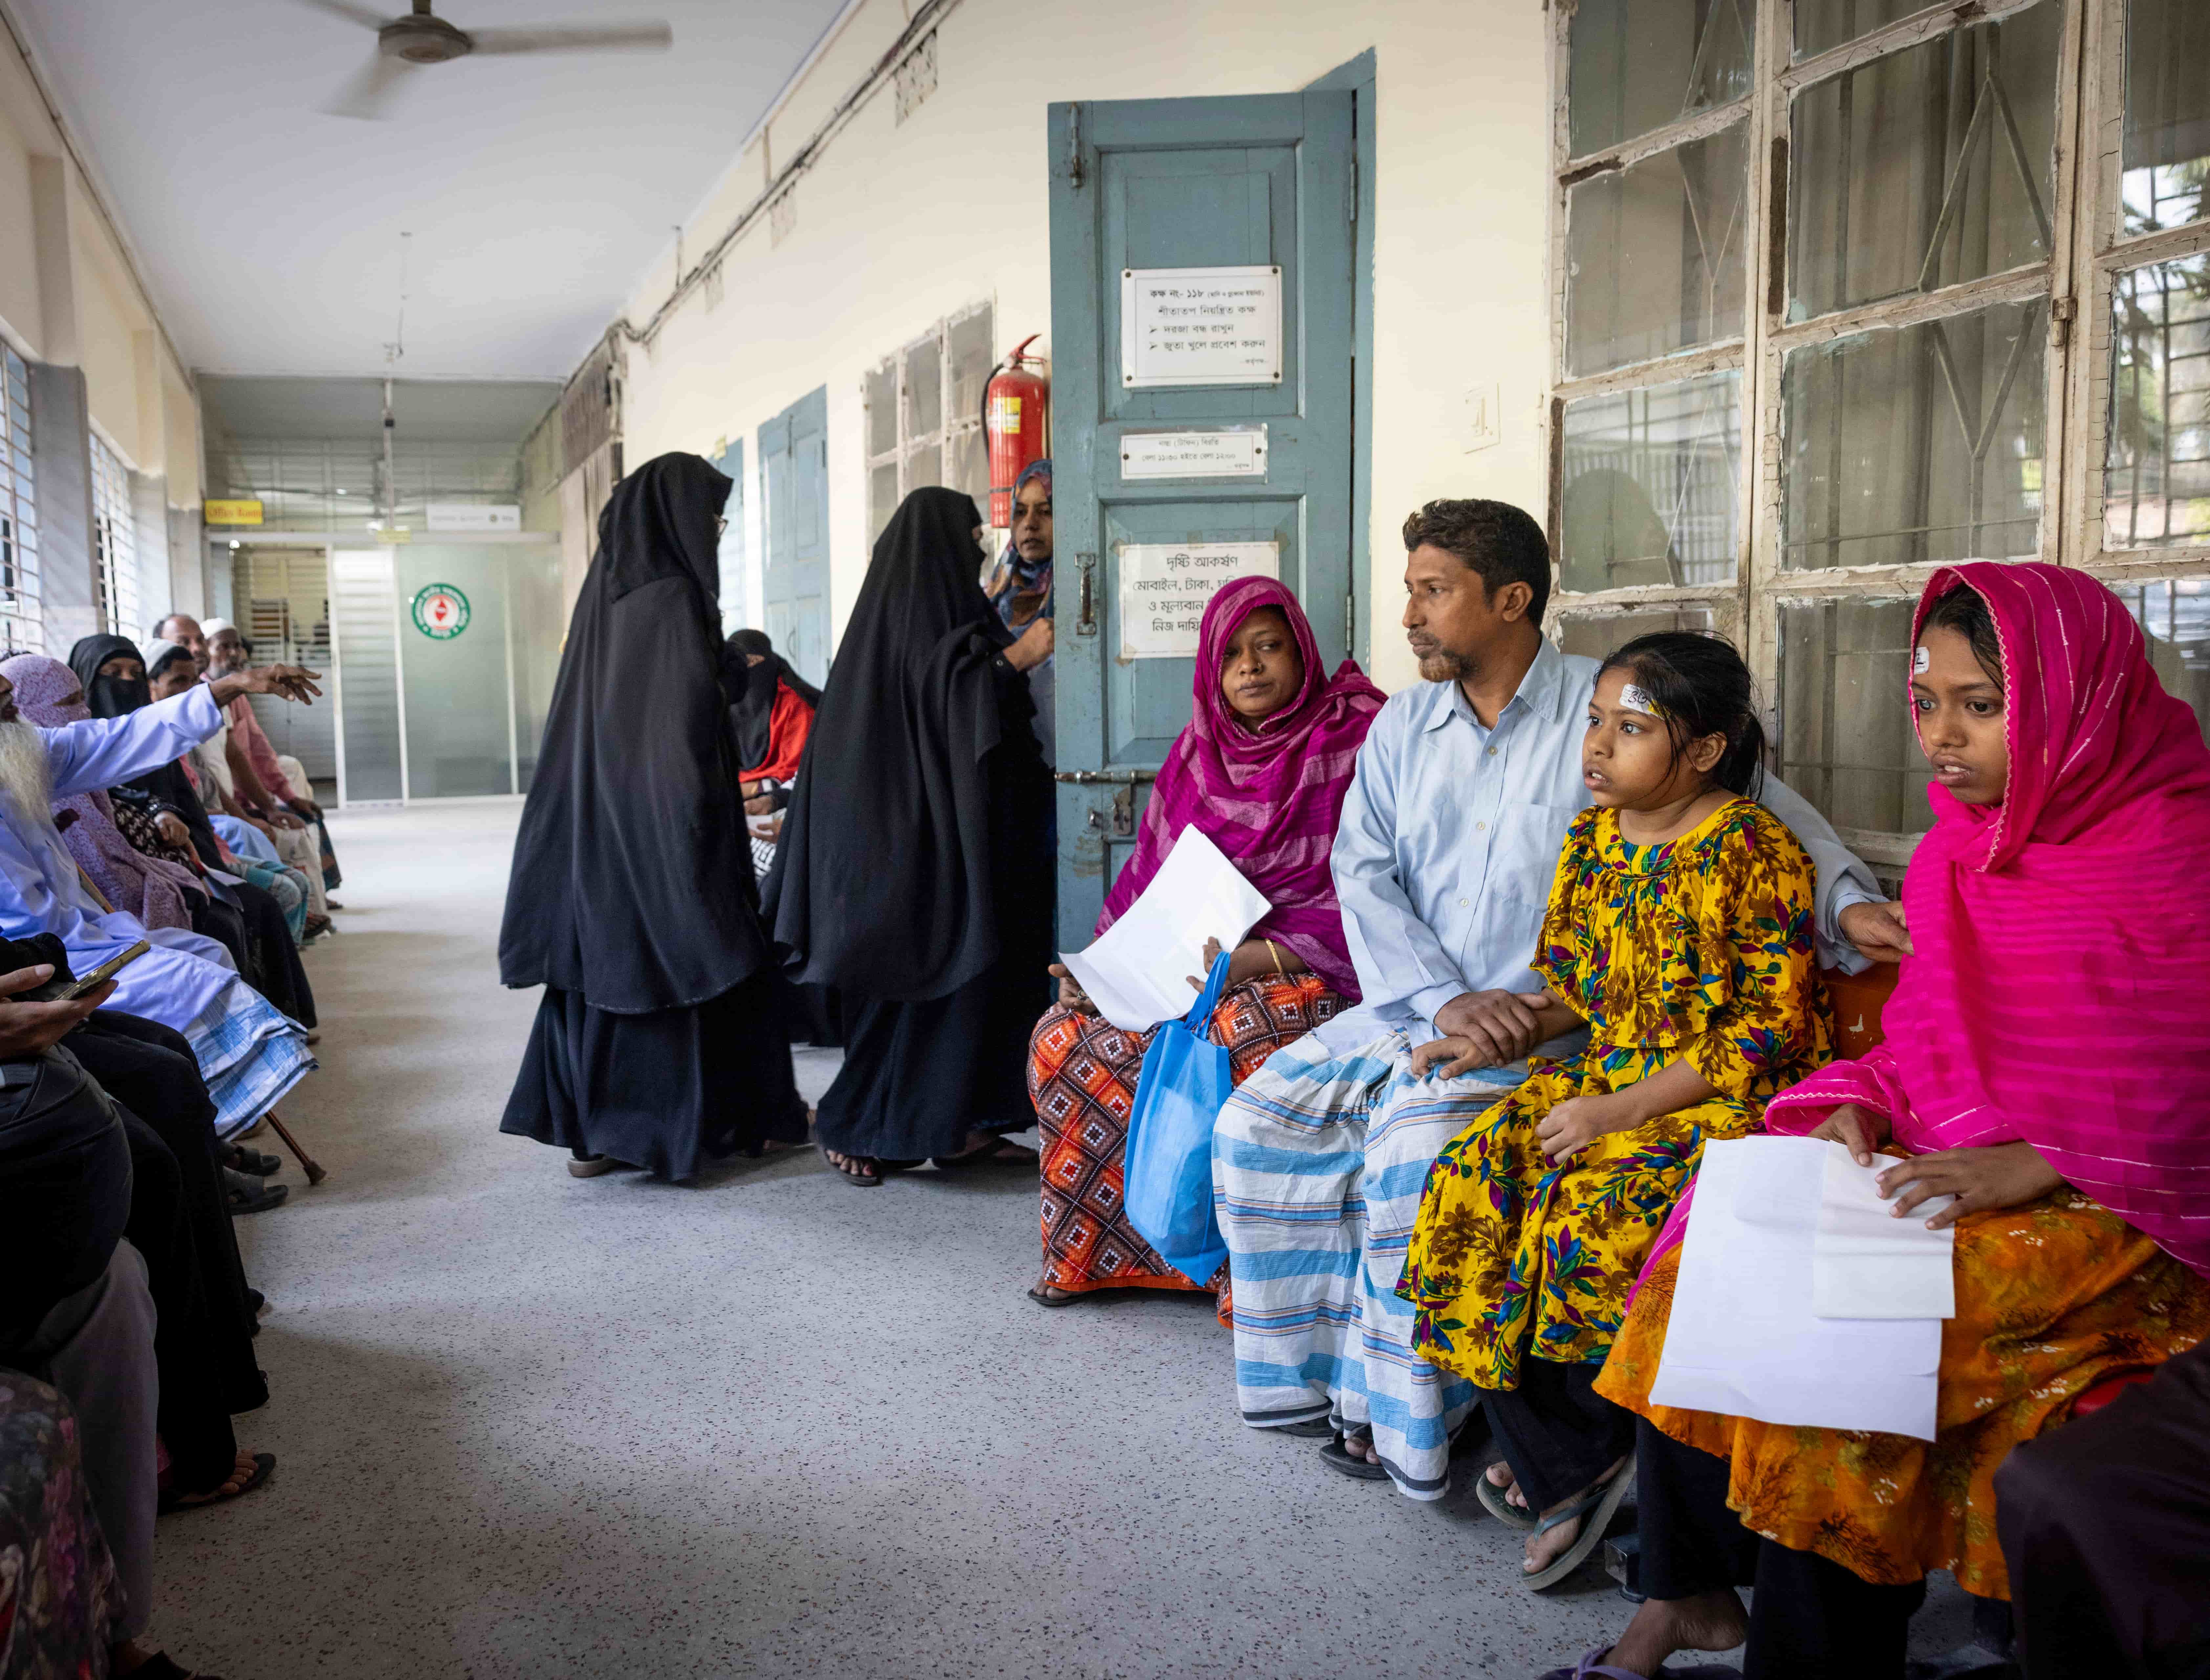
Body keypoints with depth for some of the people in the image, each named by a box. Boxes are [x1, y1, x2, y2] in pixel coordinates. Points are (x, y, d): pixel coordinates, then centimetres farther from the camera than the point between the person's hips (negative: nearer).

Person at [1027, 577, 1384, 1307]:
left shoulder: (1355, 739, -7)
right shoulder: (1199, 750, 12)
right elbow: (1148, 878, 14)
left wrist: (1245, 961, -21)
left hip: (1311, 969, -6)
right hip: (1187, 965, 6)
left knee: (1238, 1035, -35)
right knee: (1065, 1035, -12)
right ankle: (1093, 1253, 2)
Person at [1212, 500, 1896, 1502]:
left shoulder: (1604, 710, -4)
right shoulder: (1403, 725, 11)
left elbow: (1761, 803, -9)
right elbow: (1363, 874, 1)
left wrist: (1845, 900, -28)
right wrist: (1445, 1002, -14)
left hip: (1546, 1022, -6)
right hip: (1407, 1009, 6)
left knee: (1416, 1151, -29)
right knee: (1257, 1120, -9)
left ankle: (1408, 1415, -8)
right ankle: (1325, 1365, 5)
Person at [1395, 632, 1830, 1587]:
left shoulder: (1752, 852, -14)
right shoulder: (1592, 839, 9)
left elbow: (1768, 1029, -16)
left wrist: (1622, 1112, -20)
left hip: (1728, 1103, -7)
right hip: (1606, 1080, 7)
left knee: (1594, 1217, -28)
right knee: (1466, 1186, -13)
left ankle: (1591, 1446, 2)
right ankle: (1564, 1466, 1)